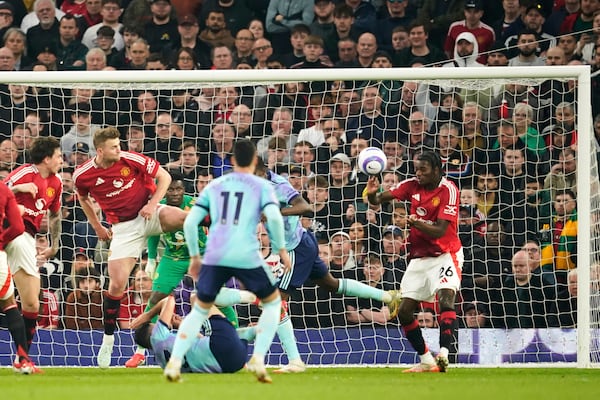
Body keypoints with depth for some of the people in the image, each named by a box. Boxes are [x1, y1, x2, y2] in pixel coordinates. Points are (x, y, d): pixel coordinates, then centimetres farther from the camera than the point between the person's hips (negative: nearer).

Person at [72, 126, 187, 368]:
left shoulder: (131, 160, -13)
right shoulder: (83, 175, -8)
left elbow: (164, 177, -4)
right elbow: (83, 198, 16)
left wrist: (153, 203, -17)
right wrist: (97, 226, 13)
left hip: (148, 214, 0)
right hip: (123, 227, 0)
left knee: (180, 218, -36)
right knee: (117, 284, -7)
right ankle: (108, 339, 8)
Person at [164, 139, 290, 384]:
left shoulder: (214, 186, 17)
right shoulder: (261, 186, 8)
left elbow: (190, 222, 11)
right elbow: (274, 217, -10)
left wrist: (194, 256, 21)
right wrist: (281, 249, 3)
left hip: (214, 256, 3)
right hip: (246, 256, -3)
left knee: (200, 310, 17)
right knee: (273, 302, 19)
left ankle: (174, 363, 0)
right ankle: (258, 359, 3)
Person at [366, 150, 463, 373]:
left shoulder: (448, 190, -16)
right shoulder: (412, 185, -1)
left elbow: (440, 231, -22)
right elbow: (378, 199, -1)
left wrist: (416, 223, -37)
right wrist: (372, 194, -25)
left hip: (445, 255, -6)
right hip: (419, 257, 6)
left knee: (446, 298, -29)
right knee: (404, 311, 1)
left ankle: (444, 353, -40)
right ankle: (426, 361, 13)